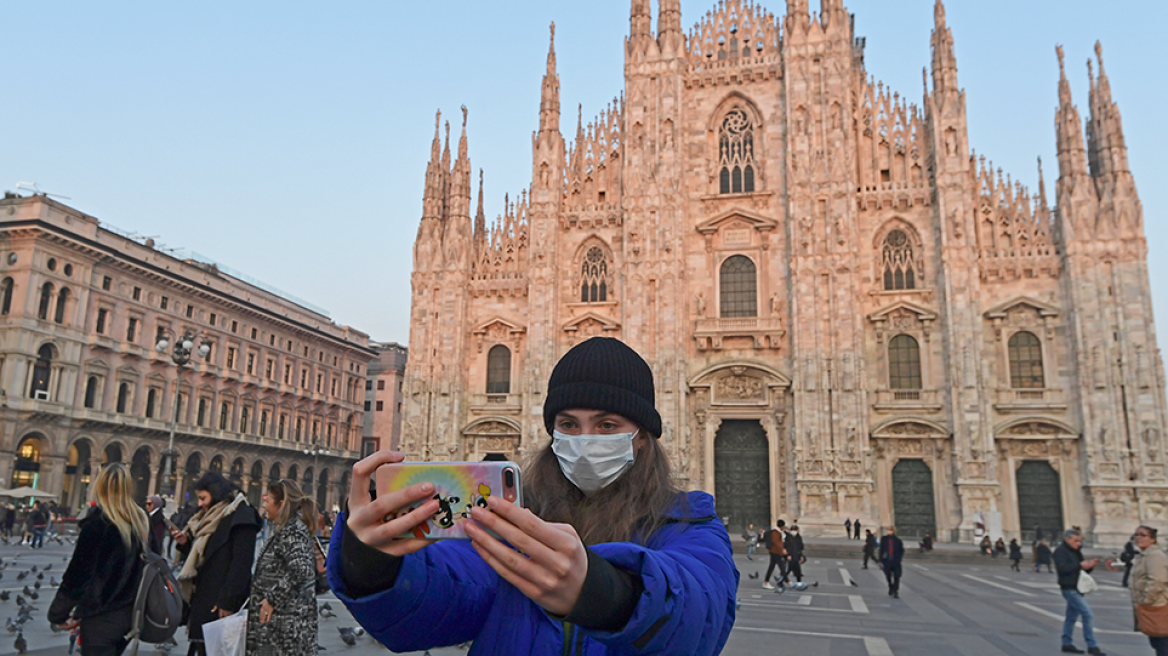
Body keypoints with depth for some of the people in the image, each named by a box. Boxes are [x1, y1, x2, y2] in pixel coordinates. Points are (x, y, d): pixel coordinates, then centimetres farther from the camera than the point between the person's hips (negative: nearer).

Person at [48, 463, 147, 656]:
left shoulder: (97, 522, -14)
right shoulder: (142, 521, 3)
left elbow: (77, 573, -12)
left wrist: (58, 613, 0)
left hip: (101, 617, -6)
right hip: (130, 614, 6)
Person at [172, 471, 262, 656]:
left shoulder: (241, 516, -11)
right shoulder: (210, 518, 19)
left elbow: (241, 564, -17)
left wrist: (228, 601, -20)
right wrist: (185, 543, 4)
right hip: (202, 600, 9)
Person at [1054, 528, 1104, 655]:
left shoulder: (1076, 551, 17)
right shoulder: (1060, 551, -12)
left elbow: (1082, 569, 19)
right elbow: (1062, 568, -24)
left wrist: (1090, 565, -1)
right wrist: (1080, 565, -24)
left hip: (1076, 588, 9)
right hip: (1069, 588, -9)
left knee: (1072, 616, 13)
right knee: (1088, 614, -13)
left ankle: (1067, 644, 21)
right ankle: (1092, 646, -8)